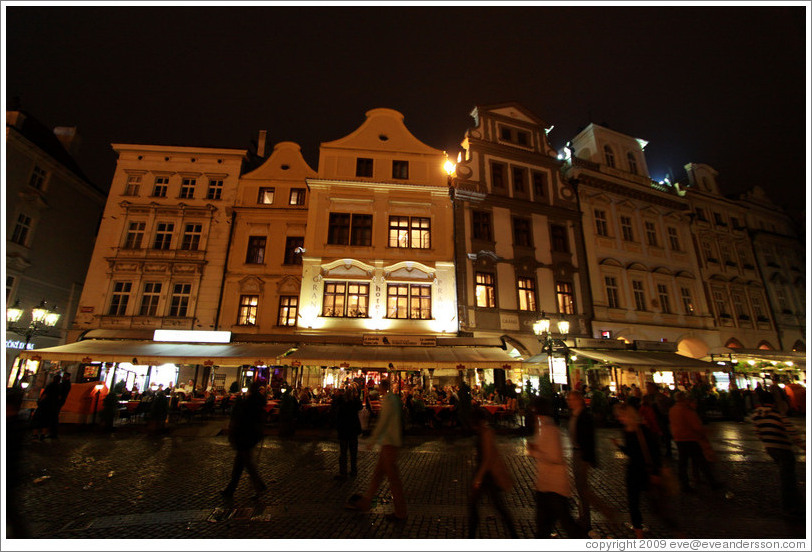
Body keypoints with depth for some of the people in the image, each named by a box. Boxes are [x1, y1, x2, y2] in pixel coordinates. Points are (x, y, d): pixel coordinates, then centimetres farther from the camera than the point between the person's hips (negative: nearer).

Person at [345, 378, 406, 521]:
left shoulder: (387, 400, -17)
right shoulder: (394, 398, 12)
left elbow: (382, 422, -19)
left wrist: (372, 440, -12)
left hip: (389, 442, -10)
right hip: (388, 441, 10)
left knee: (393, 476, 0)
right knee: (378, 473, 17)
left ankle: (400, 513, 10)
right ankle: (365, 502, 28)